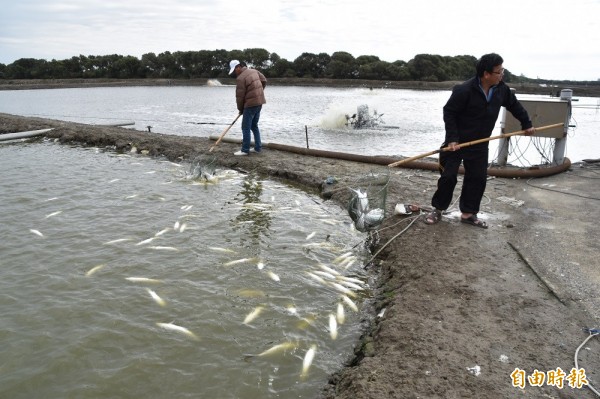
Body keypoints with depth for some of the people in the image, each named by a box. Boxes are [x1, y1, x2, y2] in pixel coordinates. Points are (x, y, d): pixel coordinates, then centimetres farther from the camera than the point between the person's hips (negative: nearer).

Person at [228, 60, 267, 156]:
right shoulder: (254, 71, 9)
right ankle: (258, 147, 19)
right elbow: (264, 81, 18)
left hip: (251, 104, -9)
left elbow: (240, 96, -12)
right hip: (259, 102, 9)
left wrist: (240, 109, 1)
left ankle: (245, 150, 1)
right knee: (254, 126, 17)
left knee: (246, 128, -2)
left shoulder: (240, 78, -15)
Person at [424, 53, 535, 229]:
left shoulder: (501, 89, -4)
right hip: (456, 142, -5)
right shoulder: (464, 90, -23)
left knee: (478, 178, 5)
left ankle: (468, 213, 16)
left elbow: (514, 105, 14)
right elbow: (449, 113, -16)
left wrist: (527, 124, 19)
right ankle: (438, 209, 16)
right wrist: (452, 139, -22)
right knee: (448, 177, -1)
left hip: (480, 145, 6)